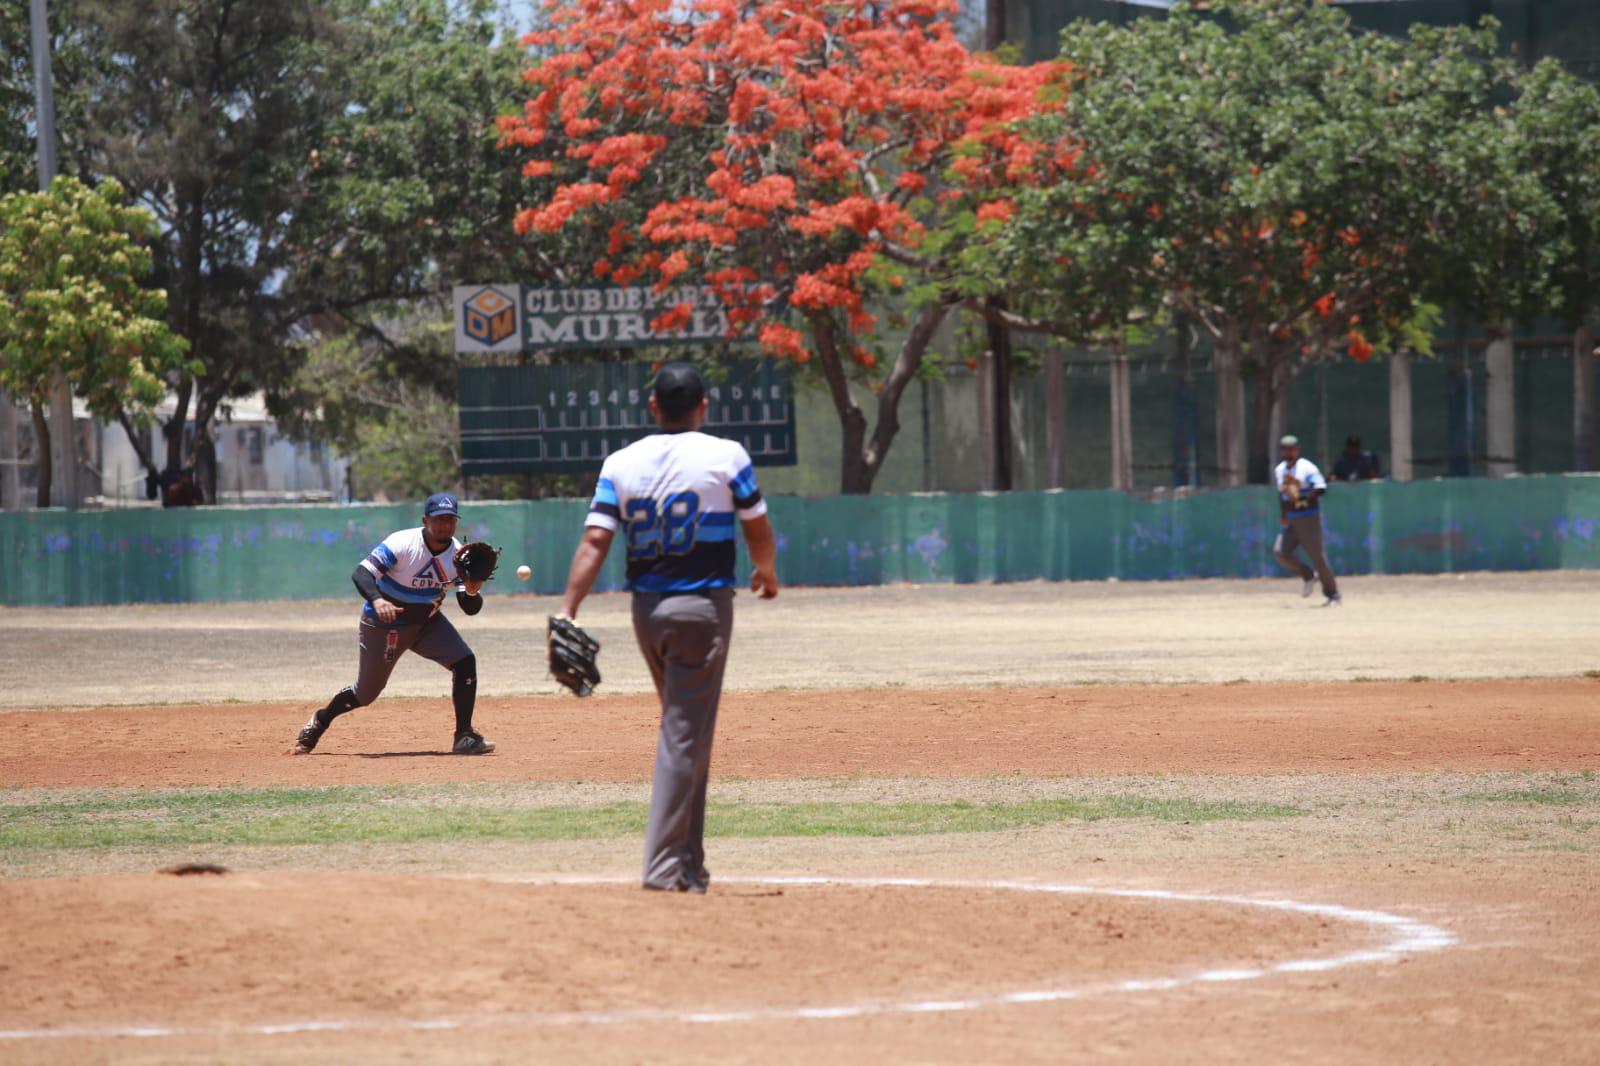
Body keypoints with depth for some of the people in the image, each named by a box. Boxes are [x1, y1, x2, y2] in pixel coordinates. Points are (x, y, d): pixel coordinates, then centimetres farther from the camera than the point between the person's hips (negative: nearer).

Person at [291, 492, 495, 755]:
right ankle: (319, 722, 33)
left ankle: (465, 737, -10)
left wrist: (473, 592, -33)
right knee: (365, 694, 4)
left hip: (427, 622, 4)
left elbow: (471, 608, -9)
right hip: (383, 624, -4)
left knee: (464, 661, -17)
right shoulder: (402, 544, -25)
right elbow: (361, 573, -34)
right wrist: (376, 600, -53)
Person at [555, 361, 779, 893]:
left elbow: (594, 541, -6)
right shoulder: (726, 457, -5)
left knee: (685, 730, 19)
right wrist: (767, 572, 24)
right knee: (684, 735, -5)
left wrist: (566, 612, -10)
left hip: (646, 609, 5)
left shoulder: (620, 464, 3)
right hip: (703, 606, -4)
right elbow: (759, 533, 2)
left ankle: (689, 863, 22)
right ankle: (665, 865, -12)